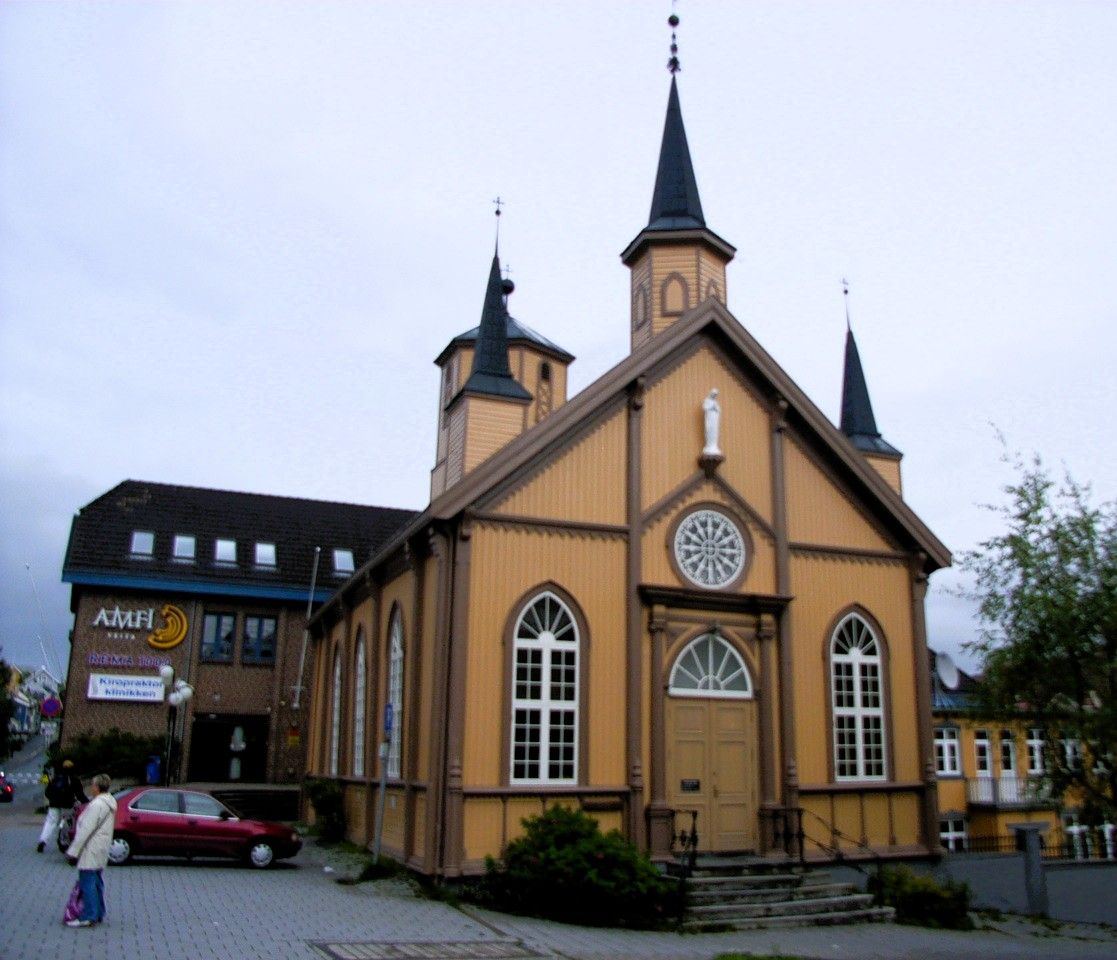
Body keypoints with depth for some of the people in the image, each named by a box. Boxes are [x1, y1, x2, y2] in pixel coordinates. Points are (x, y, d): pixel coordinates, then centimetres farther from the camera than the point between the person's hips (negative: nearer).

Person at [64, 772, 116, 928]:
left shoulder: (97, 805, -21)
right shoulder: (110, 802, 9)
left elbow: (85, 830, -22)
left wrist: (73, 851, -17)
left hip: (91, 851, -10)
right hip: (102, 851, 10)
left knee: (88, 883, -3)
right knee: (97, 882, 16)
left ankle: (88, 916, 0)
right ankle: (98, 914, 23)